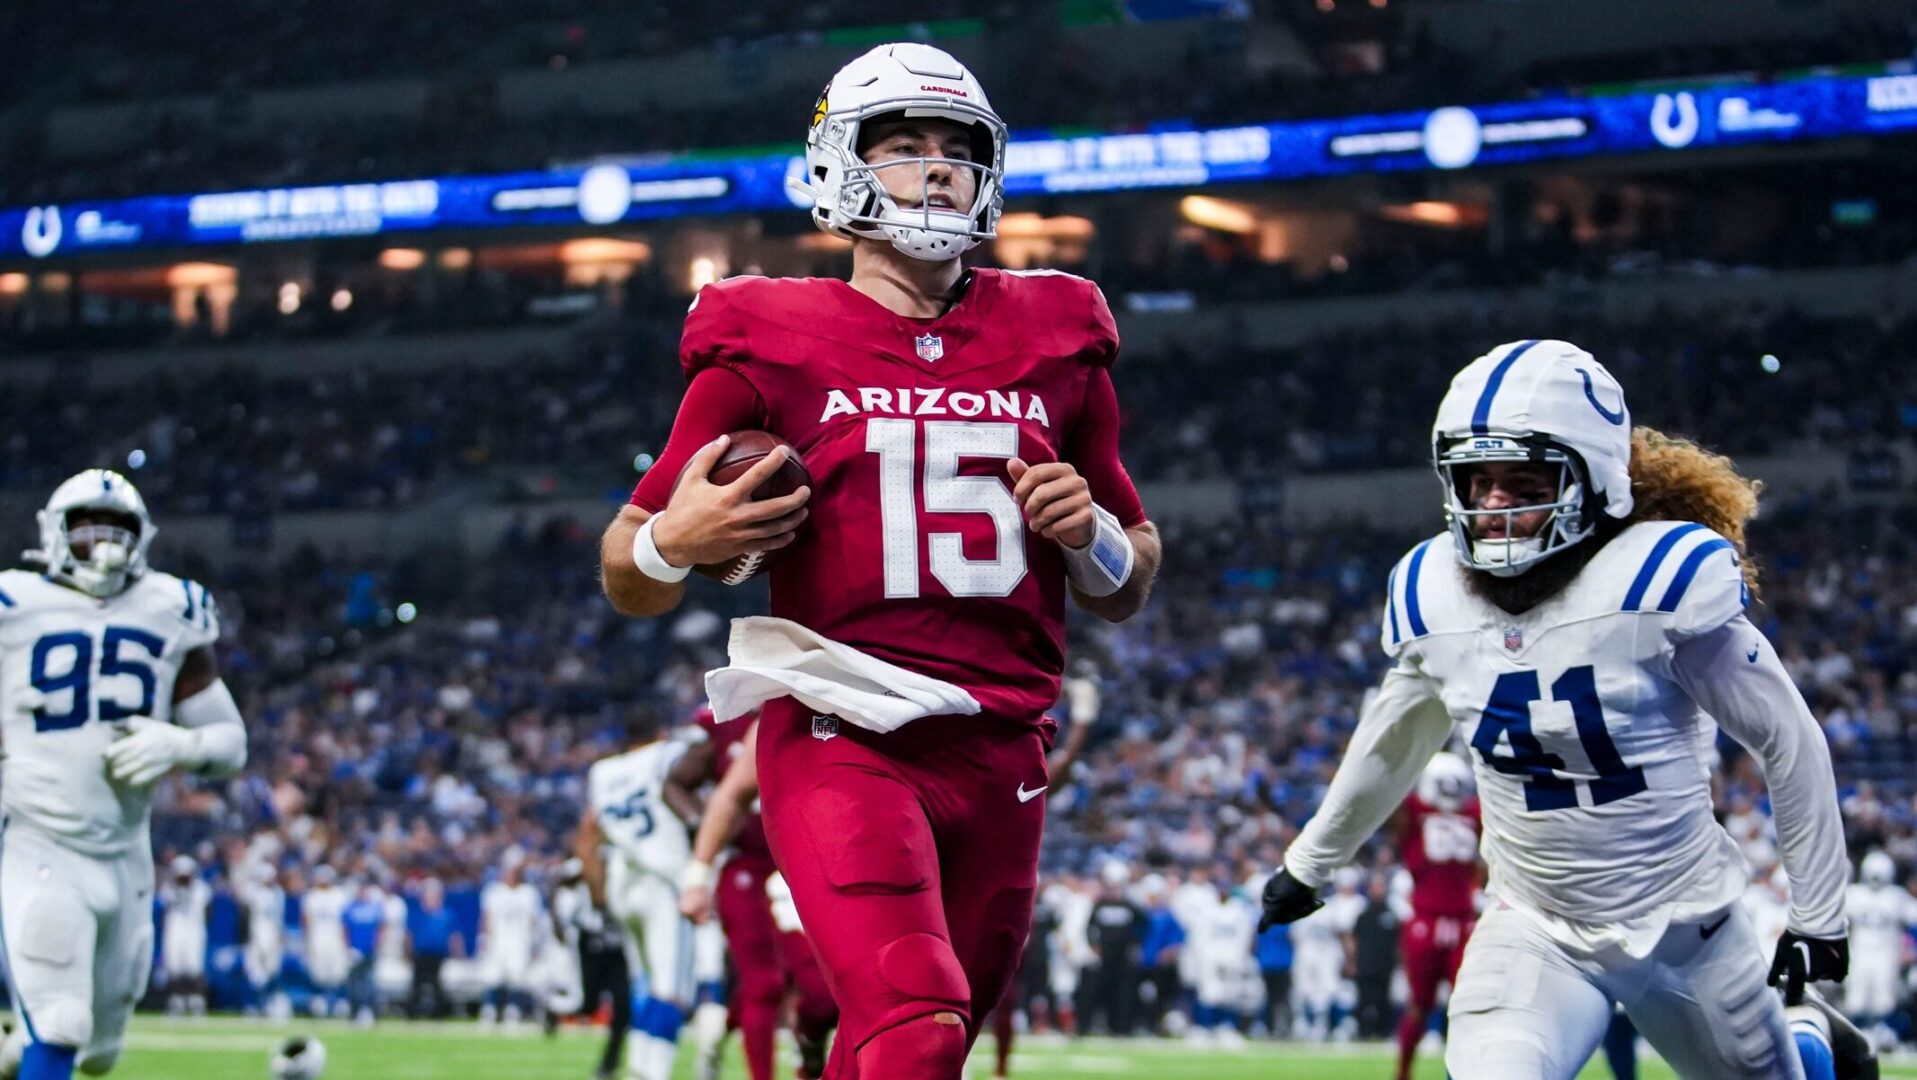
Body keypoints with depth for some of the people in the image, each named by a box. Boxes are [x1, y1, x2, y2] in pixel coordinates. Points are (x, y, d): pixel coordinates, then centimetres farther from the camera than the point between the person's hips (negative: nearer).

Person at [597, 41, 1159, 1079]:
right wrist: (673, 541, -16)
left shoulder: (1052, 342, 13)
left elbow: (1128, 589, 22)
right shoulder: (773, 346, 2)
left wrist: (1090, 533, 0)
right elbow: (631, 582, 7)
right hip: (842, 744, -4)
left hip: (999, 754, 4)